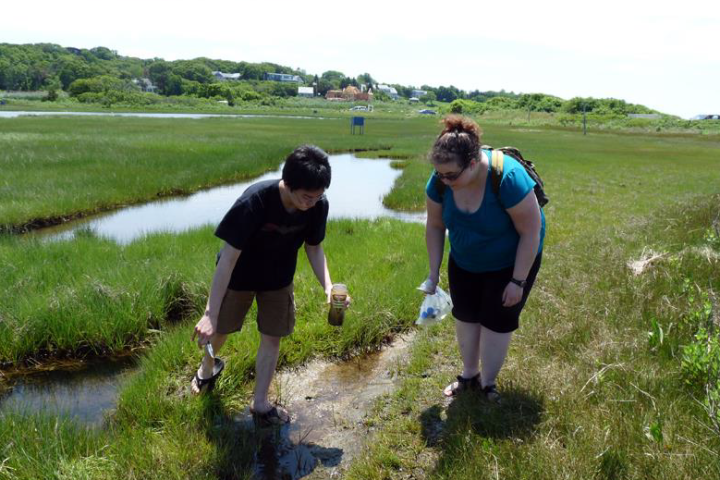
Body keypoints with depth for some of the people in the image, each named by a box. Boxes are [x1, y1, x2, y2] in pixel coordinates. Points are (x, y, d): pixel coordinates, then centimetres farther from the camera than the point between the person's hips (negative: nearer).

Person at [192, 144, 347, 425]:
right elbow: (229, 257, -34)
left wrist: (328, 286, -25)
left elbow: (314, 248, -8)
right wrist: (210, 314, -35)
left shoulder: (318, 205, -25)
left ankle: (260, 404, 26)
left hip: (278, 279, 3)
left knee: (272, 337, 5)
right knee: (217, 329, 15)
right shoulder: (254, 201, -38)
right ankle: (209, 367, 51)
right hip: (239, 275, -2)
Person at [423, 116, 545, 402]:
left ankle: (487, 384, 21)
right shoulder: (440, 181, -23)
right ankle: (469, 374, 31)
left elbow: (531, 232, -27)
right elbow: (435, 226, -8)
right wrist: (433, 274, -6)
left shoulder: (508, 177, -37)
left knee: (497, 320, 2)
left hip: (511, 260, -4)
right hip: (464, 262, 5)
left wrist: (518, 282, -22)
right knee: (465, 315, 11)